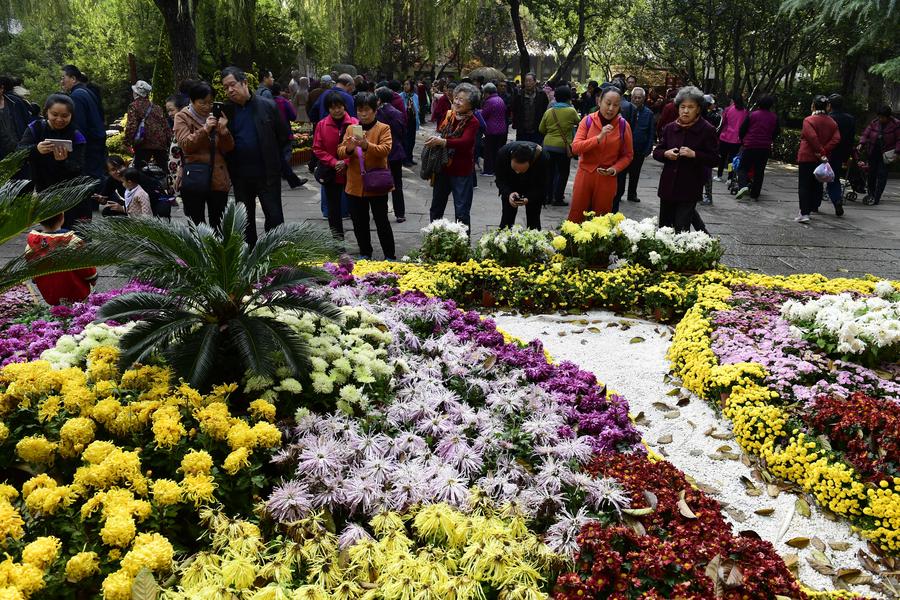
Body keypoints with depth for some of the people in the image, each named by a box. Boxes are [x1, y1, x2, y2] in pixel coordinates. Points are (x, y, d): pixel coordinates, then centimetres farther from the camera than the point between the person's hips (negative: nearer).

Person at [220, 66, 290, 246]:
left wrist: (276, 162, 2)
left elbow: (284, 137, 2)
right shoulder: (226, 111, 4)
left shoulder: (268, 106, -3)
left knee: (274, 217, -1)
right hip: (240, 175, 3)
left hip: (268, 173, -3)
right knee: (246, 219, 12)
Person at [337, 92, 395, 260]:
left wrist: (366, 145, -33)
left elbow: (385, 150, -17)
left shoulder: (383, 129, -3)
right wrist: (349, 148, -21)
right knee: (359, 223, 13)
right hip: (355, 185, 4)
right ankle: (365, 254, 28)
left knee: (382, 222, 3)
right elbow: (340, 152, 2)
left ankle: (390, 256, 13)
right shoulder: (350, 129, 9)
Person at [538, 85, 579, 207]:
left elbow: (541, 129, 8)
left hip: (548, 145, 5)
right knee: (562, 172, 4)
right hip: (563, 146, -5)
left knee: (550, 171, 14)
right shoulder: (571, 111, -9)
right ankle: (557, 198, 3)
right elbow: (578, 122, 9)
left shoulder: (548, 112, 2)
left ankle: (547, 196, 18)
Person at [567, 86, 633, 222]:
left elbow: (628, 155, 4)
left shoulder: (623, 125, -2)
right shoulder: (588, 120, -3)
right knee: (576, 217, 6)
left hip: (607, 179, 0)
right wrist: (599, 138, -22)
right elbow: (575, 147, -12)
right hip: (585, 175, 0)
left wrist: (614, 169, -13)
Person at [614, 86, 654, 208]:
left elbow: (650, 134, 2)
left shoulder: (648, 113, 1)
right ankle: (618, 194, 12)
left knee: (635, 174, 16)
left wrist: (648, 149, -3)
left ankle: (632, 194, 29)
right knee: (621, 174, 3)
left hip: (640, 150, 3)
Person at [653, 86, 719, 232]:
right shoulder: (670, 128, 5)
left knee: (681, 229, -9)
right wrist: (666, 154, -10)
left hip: (690, 188, -4)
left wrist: (694, 154, -21)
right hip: (668, 186, 5)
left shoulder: (707, 130, -7)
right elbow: (656, 152, 12)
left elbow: (714, 160, -7)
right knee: (664, 226, 14)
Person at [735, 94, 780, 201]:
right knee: (759, 171, 10)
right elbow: (777, 131, 11)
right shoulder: (774, 117, 3)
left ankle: (743, 186, -22)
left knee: (743, 167, 4)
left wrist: (742, 140, 17)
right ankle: (755, 194, 10)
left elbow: (742, 130, -1)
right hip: (765, 148, 2)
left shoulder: (753, 115, -3)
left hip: (750, 146, -2)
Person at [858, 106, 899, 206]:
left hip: (886, 154, -4)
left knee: (882, 174, -6)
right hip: (873, 153, 4)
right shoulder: (874, 123, 0)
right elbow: (865, 134, 3)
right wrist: (861, 143, -14)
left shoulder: (895, 125, -8)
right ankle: (871, 193, 30)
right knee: (872, 173, 13)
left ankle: (876, 198, -3)